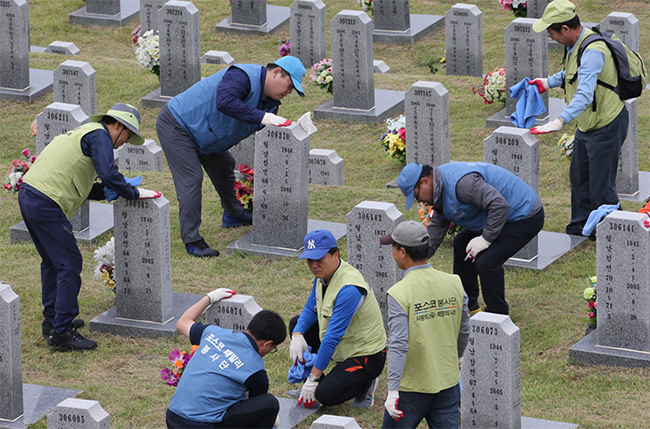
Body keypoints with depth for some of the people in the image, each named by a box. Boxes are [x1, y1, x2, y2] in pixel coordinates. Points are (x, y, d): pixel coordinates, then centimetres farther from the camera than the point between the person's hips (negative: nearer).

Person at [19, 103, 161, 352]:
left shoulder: (83, 133, 26)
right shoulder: (99, 135, -5)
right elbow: (109, 174, -19)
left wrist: (109, 192, 18)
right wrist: (133, 193, -6)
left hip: (28, 194, 10)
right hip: (46, 204, -10)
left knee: (52, 261, 24)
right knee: (69, 265, -7)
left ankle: (53, 320, 33)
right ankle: (61, 333, -7)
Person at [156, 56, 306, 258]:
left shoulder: (270, 102, 1)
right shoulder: (242, 77, -30)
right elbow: (225, 102, -48)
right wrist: (261, 117, -46)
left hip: (200, 133, 10)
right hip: (176, 126, -10)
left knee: (224, 166, 23)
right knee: (191, 179, -15)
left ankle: (234, 215, 45)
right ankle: (192, 240, -11)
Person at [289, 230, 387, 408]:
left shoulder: (349, 289, -31)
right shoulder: (323, 273, -2)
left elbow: (333, 336, -30)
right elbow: (310, 309, 11)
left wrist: (314, 377, -26)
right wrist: (297, 335, -12)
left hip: (367, 357, -9)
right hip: (343, 347, 9)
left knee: (325, 395, -24)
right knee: (297, 324, 8)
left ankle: (365, 384, 4)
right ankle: (309, 385, 10)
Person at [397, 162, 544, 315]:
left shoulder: (461, 182, -29)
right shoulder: (442, 186, 6)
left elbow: (499, 205, -33)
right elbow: (437, 226, 18)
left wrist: (486, 239, -24)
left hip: (526, 219, -11)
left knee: (486, 261, -22)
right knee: (462, 243, 21)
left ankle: (498, 314, -3)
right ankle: (467, 305, 31)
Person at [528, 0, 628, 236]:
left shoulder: (592, 52, -32)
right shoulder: (577, 44, 0)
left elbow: (584, 95, -43)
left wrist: (559, 122, -51)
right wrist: (548, 82, 26)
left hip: (606, 126, -10)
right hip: (587, 125, 10)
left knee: (601, 186, -1)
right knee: (579, 176, 21)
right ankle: (581, 226, 37)